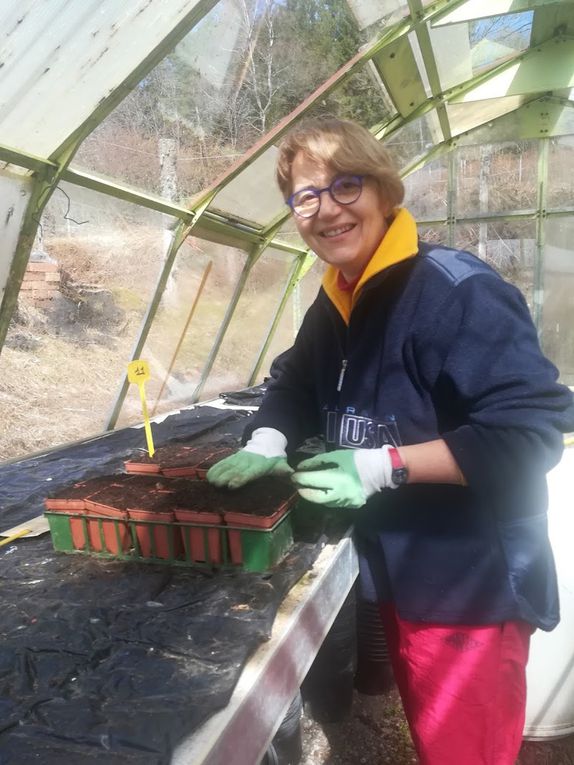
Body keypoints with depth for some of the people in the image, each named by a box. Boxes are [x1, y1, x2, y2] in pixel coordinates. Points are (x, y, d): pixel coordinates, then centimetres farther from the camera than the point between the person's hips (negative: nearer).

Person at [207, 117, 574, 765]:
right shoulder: (335, 303, 5)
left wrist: (383, 466, -28)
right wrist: (266, 444, -3)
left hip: (471, 585, -8)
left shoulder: (454, 290, -23)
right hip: (399, 574, 8)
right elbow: (295, 384, 18)